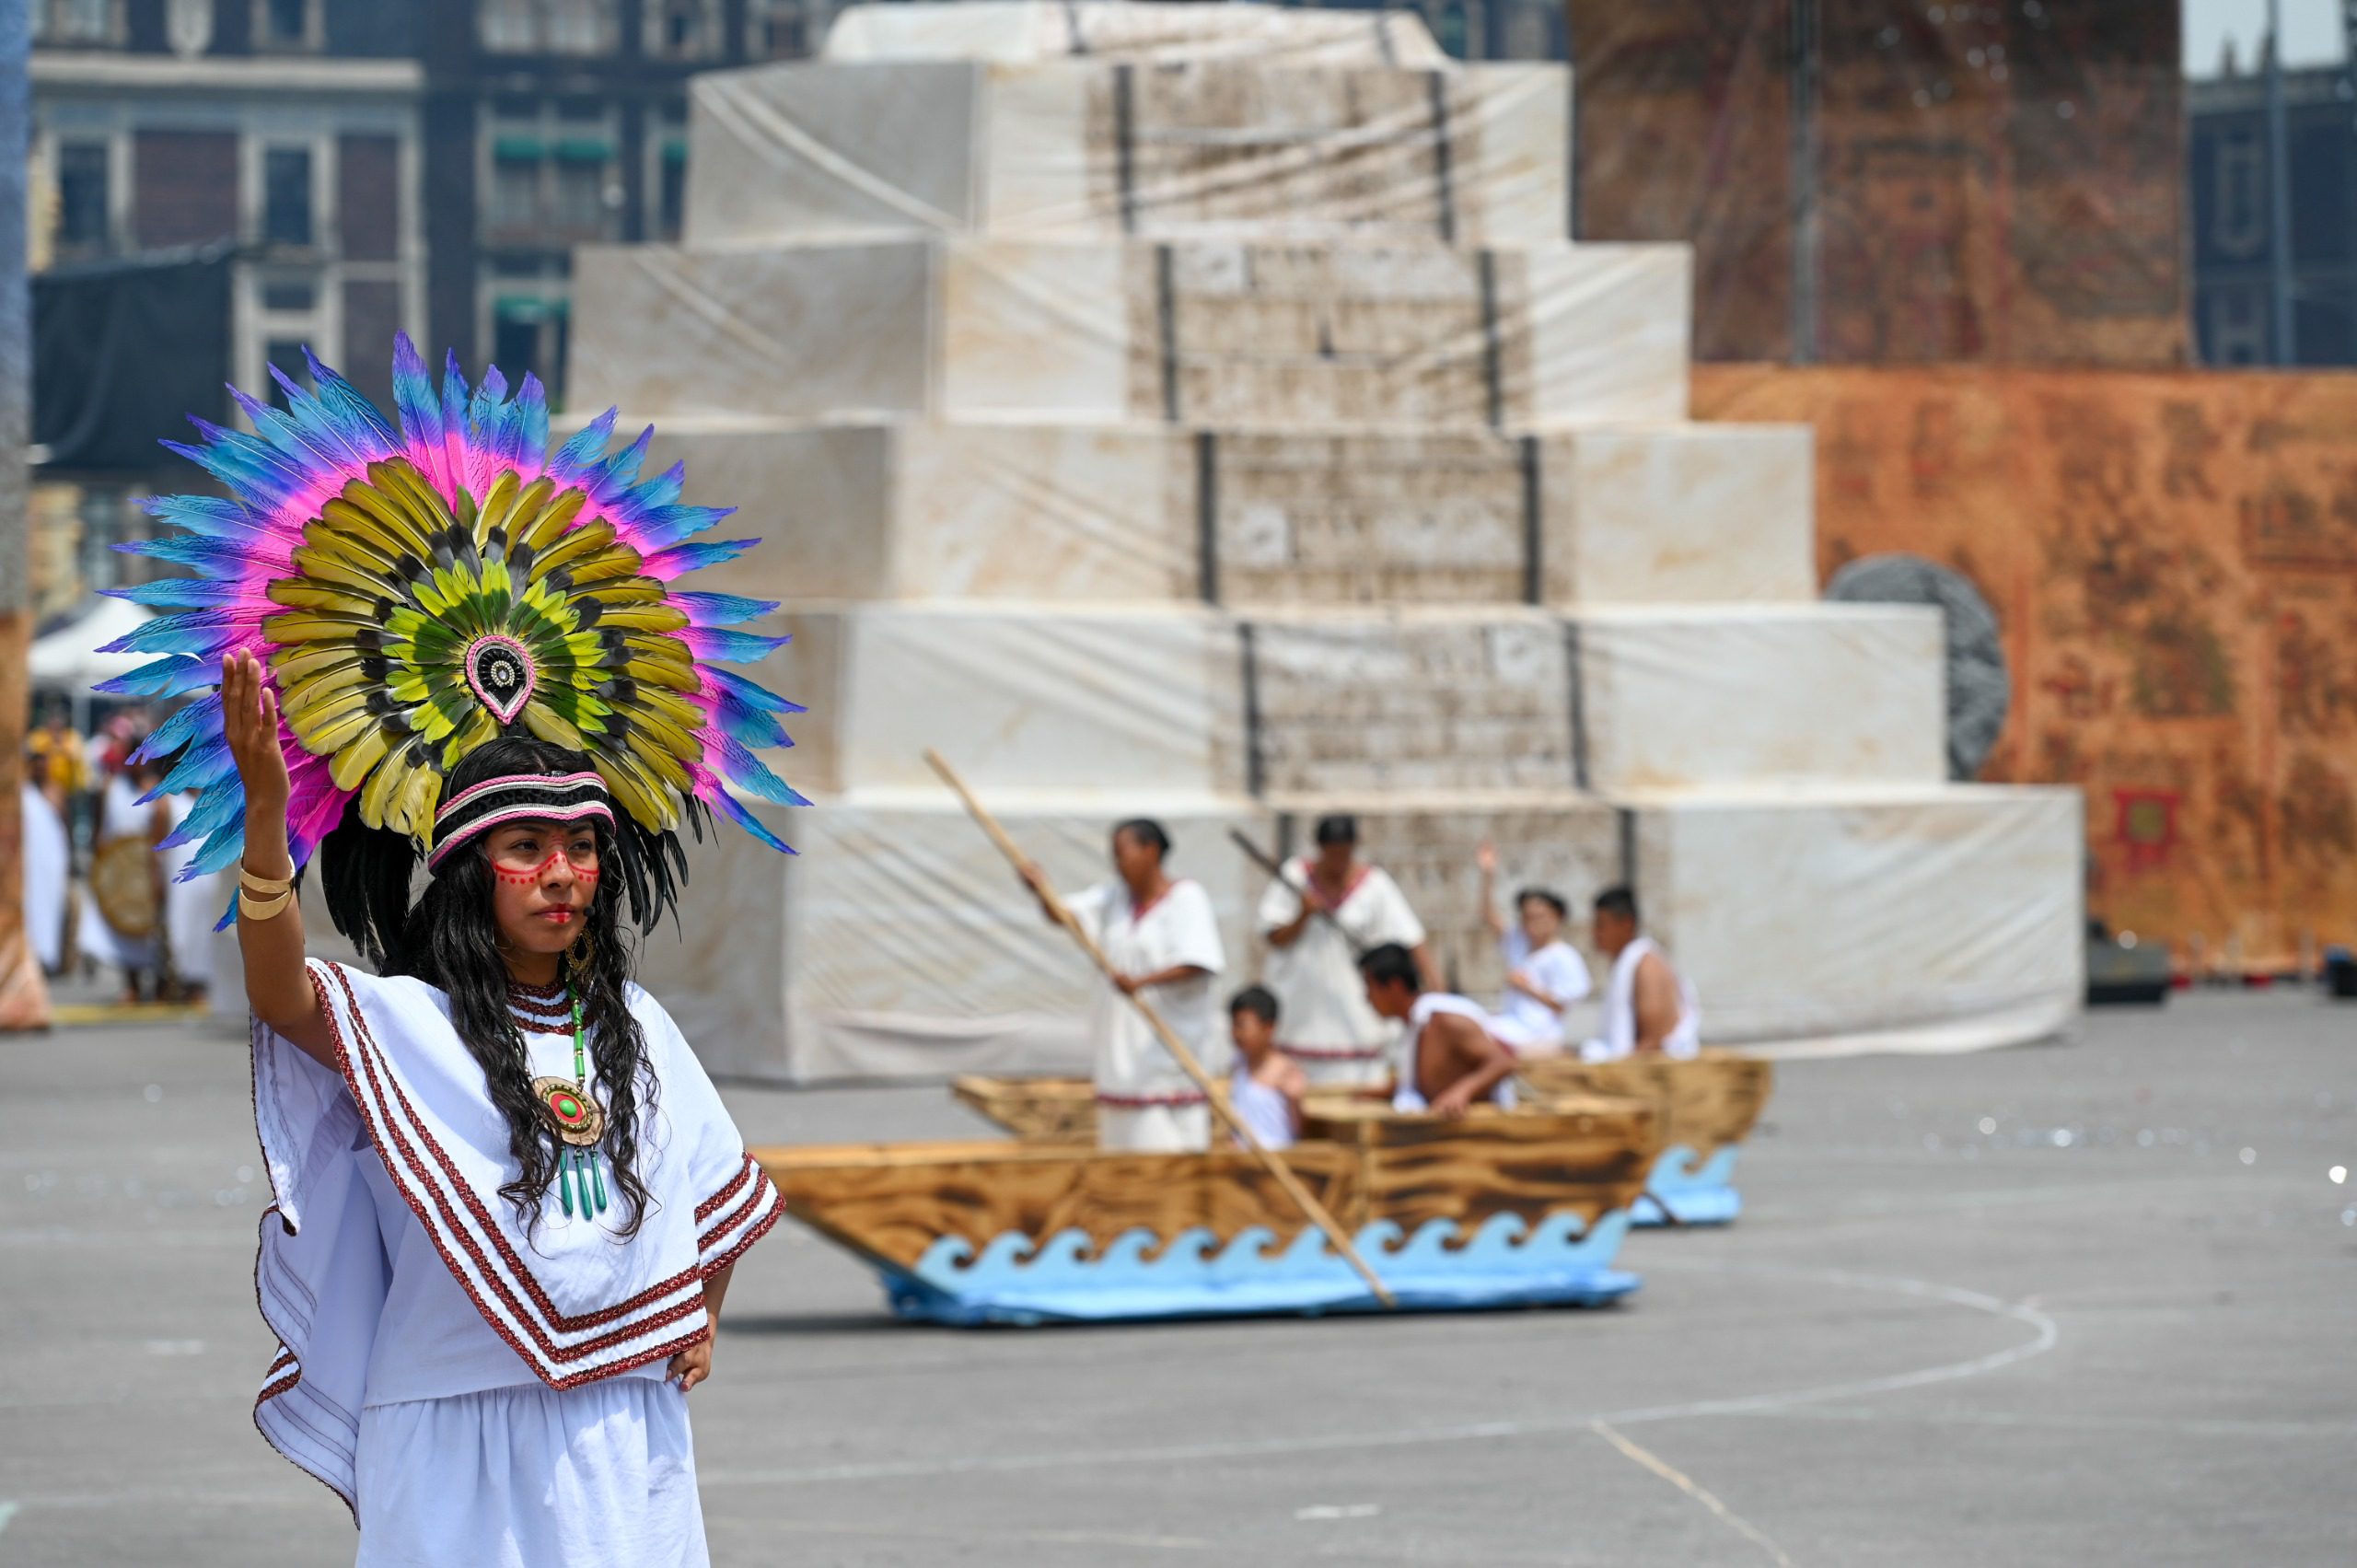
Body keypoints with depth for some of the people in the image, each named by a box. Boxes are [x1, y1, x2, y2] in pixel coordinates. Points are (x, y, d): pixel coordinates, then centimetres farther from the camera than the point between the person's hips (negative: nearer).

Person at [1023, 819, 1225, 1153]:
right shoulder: (1115, 896, 12)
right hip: (1121, 1038, 7)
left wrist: (1142, 982, -33)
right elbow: (1061, 915, 4)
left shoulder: (1187, 899, -8)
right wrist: (1042, 891, -18)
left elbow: (1196, 964, -19)